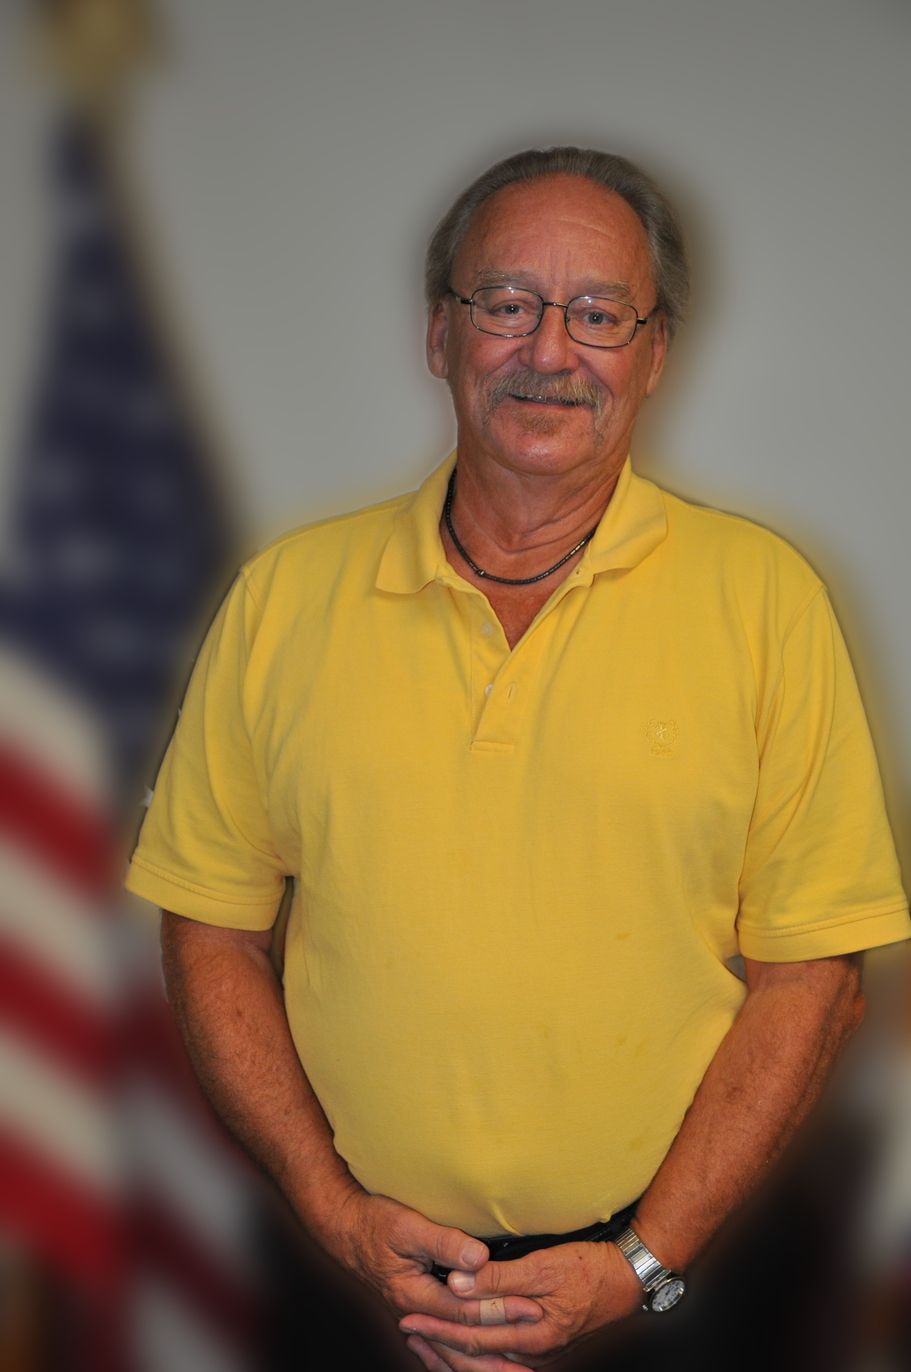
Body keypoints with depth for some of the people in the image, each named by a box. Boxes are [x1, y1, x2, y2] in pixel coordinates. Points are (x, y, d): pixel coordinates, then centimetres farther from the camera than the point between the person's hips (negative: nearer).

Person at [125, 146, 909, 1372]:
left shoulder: (765, 597, -6)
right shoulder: (287, 592, -1)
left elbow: (810, 973, -7)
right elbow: (211, 928, 1)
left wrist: (645, 1260, -13)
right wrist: (336, 1211, -8)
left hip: (675, 1246, -1)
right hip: (366, 1262, 1)